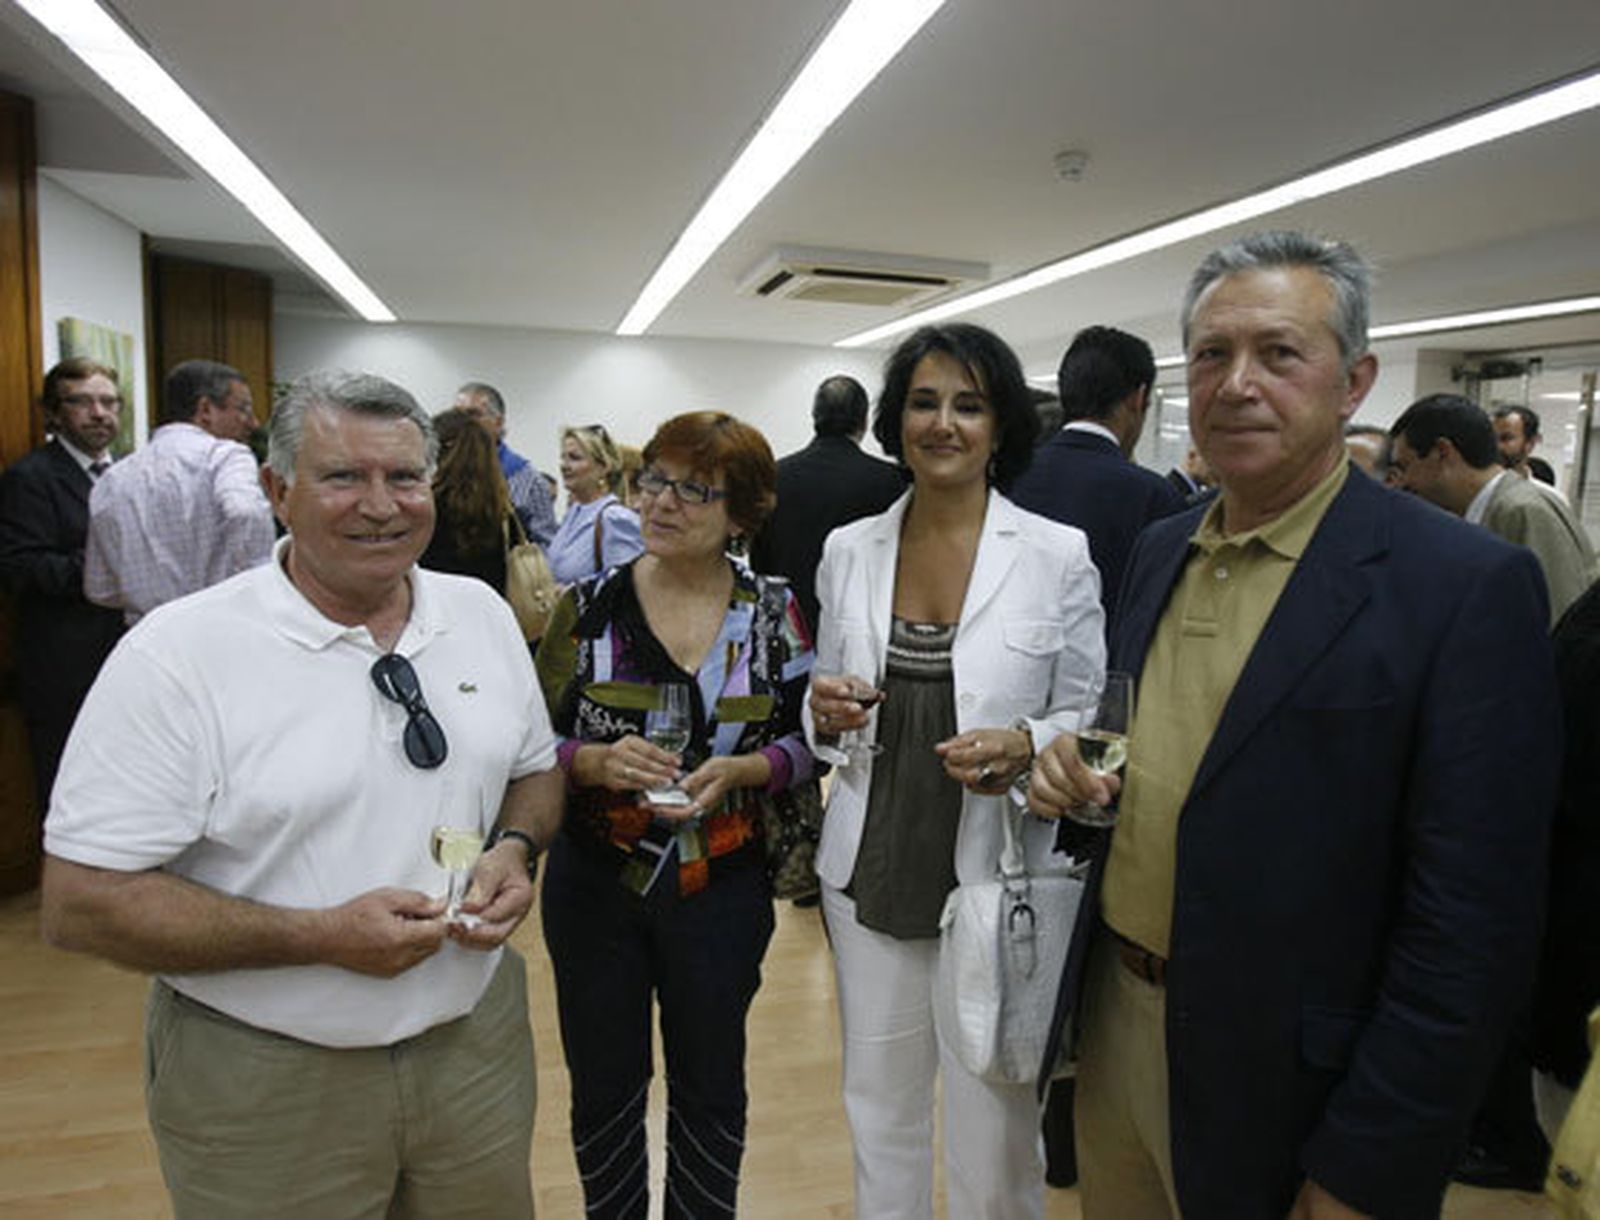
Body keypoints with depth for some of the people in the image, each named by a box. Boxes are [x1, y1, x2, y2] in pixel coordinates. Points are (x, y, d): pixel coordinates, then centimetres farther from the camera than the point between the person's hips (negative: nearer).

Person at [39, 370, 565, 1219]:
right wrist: (322, 936, -23)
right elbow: (79, 903, -15)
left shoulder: (482, 613, -1)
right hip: (264, 1080, -4)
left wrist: (515, 847, -11)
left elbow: (536, 772, 10)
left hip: (479, 1039, 5)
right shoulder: (177, 654, -16)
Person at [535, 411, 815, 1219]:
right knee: (603, 1086, 17)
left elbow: (806, 742, -2)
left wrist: (737, 770, -20)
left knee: (710, 1087, 18)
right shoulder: (589, 605, -5)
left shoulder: (773, 613, -4)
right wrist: (598, 762, -22)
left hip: (722, 887, 0)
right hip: (595, 884, 0)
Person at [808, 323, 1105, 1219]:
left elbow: (1089, 719, -2)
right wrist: (825, 713, -11)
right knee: (880, 1105, 20)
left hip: (996, 878, -3)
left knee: (995, 1124, 13)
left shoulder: (1059, 554, -8)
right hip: (870, 873, 3)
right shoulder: (849, 549, 1)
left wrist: (1025, 746, -22)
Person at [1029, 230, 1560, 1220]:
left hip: (1283, 1087, -5)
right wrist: (1075, 768, -7)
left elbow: (1470, 932, -18)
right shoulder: (1159, 549, 3)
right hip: (1112, 1022, 6)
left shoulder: (1466, 586, -17)